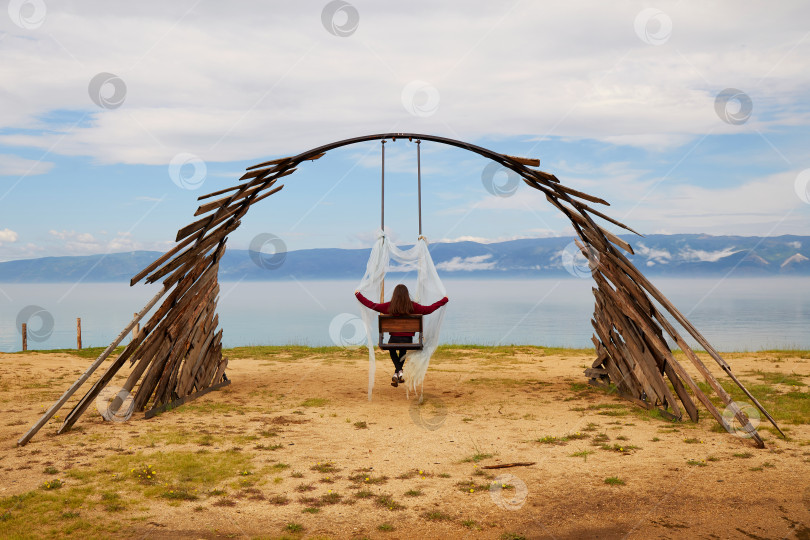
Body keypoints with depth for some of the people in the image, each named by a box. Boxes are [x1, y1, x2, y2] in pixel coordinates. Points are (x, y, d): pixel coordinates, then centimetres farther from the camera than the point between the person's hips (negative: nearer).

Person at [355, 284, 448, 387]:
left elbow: (371, 305, 4)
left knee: (392, 351, 31)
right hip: (408, 339, 1)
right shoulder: (412, 306, -6)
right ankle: (398, 373, 26)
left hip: (394, 338, -1)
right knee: (403, 352, 33)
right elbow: (428, 309, 1)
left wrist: (358, 294, 17)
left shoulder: (389, 306, -5)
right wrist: (444, 301, 13)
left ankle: (399, 371, 7)